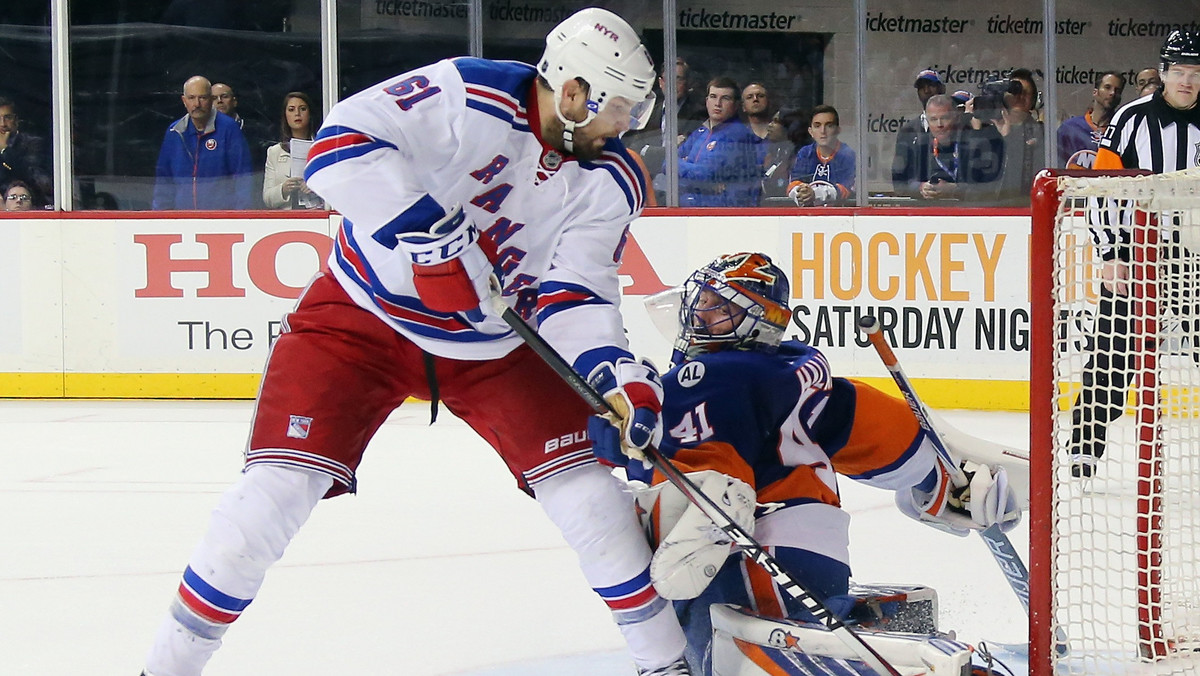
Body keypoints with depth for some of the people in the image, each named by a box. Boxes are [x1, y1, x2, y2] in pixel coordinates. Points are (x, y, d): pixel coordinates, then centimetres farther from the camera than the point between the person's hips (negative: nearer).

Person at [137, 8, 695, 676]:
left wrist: (614, 369, -29)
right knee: (284, 482, -15)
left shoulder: (610, 183, -7)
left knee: (582, 481, -7)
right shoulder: (468, 96, -23)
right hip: (364, 318, -4)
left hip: (494, 344, 4)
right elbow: (341, 146, -31)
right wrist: (428, 233, -37)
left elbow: (575, 295, -10)